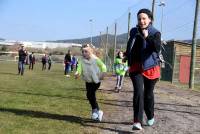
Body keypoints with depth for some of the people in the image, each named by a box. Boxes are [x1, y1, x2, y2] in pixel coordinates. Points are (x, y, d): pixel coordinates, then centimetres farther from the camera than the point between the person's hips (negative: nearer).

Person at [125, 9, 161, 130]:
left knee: (148, 94, 11)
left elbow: (157, 48, -24)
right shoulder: (134, 32, 5)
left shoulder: (155, 33, -6)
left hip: (150, 68, -2)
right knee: (138, 92, -16)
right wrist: (127, 56, 16)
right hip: (136, 67, 2)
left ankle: (150, 117, 35)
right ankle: (138, 121, -20)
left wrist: (147, 37, -27)